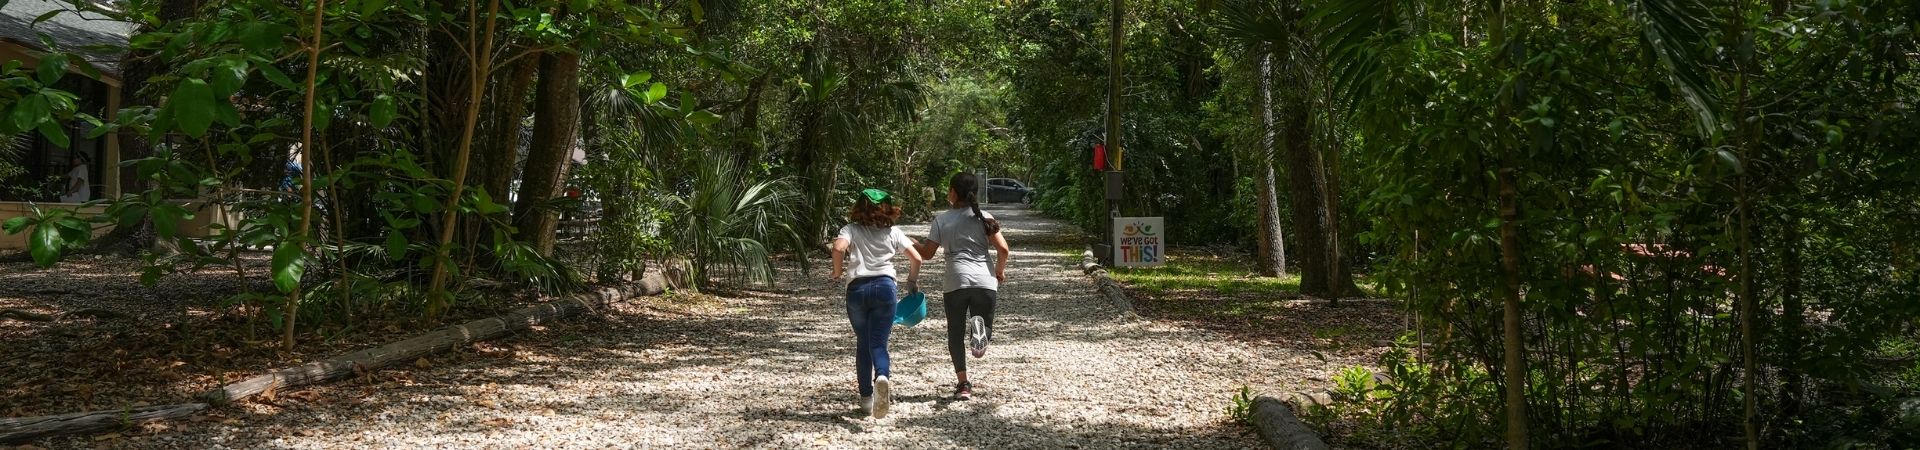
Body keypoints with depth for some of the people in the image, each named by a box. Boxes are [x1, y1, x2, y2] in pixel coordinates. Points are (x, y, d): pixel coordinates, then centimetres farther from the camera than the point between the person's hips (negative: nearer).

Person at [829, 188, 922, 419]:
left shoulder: (851, 230, 8)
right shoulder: (893, 232, 12)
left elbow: (839, 247, -13)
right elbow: (916, 258, 9)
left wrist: (837, 272, 2)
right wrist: (912, 281, 26)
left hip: (857, 288, 0)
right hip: (885, 286, 0)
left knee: (863, 344, 14)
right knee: (878, 342, -4)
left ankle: (866, 397, 17)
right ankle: (882, 376, -37)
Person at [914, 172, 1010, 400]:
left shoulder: (942, 220, 4)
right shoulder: (984, 218, 6)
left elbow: (927, 253, 6)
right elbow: (1002, 248, -2)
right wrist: (1000, 270, 16)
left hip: (956, 282, -1)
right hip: (985, 281, 1)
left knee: (955, 334, 13)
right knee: (986, 328, 13)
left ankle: (963, 384, 1)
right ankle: (980, 329, -25)